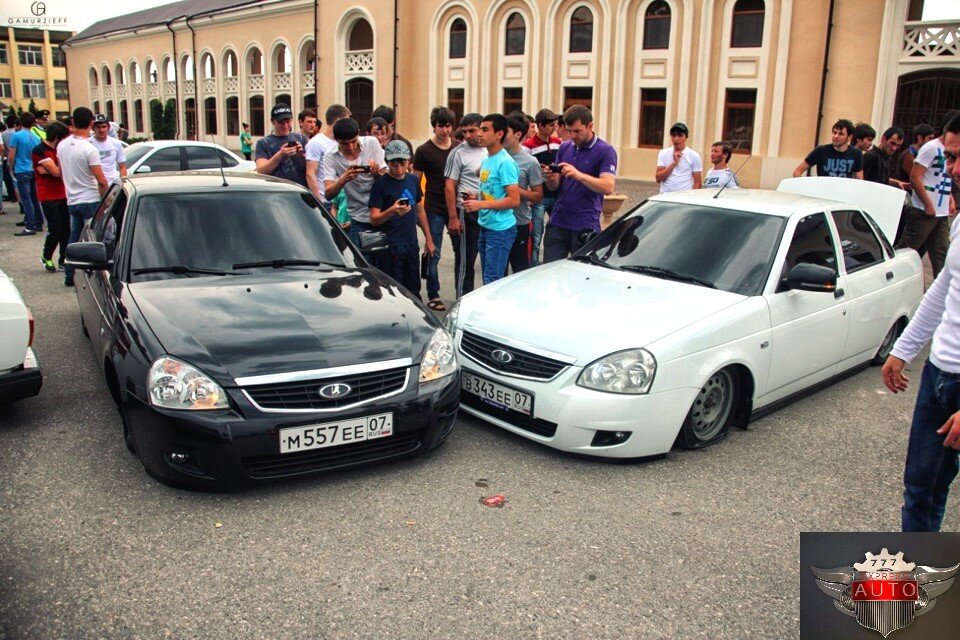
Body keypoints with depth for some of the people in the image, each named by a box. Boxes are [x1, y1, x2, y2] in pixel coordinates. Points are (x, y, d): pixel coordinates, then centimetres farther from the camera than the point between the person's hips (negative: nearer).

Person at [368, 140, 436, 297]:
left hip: (411, 244, 5)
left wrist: (429, 239, 17)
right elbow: (374, 219, -12)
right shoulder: (381, 184, -8)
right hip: (390, 247, -5)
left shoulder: (413, 180, 8)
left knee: (414, 290, 12)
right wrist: (392, 211, -31)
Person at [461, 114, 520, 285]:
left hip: (501, 229, -9)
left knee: (493, 281, -8)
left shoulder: (505, 162, -16)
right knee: (487, 279, 16)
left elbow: (514, 200, -20)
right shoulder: (486, 160, 13)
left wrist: (481, 204, -20)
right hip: (485, 226, 9)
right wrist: (476, 197, 4)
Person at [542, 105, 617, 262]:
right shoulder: (565, 148, 12)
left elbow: (608, 187, -17)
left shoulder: (605, 151, -4)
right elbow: (555, 187, 13)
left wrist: (578, 174, -28)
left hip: (585, 226, -5)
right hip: (558, 221, 5)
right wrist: (551, 179, -11)